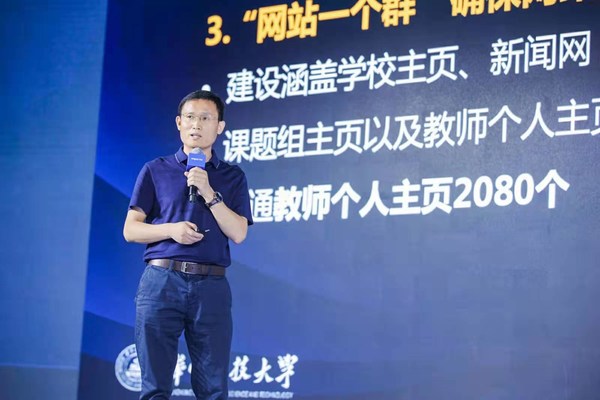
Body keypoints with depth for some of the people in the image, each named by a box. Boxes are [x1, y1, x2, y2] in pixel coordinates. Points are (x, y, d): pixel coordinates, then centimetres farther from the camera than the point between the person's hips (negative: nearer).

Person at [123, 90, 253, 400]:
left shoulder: (232, 177, 13)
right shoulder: (155, 171, 11)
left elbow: (238, 233, 1)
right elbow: (130, 230, 7)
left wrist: (209, 193, -9)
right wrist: (171, 230, -11)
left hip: (211, 285, 1)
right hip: (161, 281, 0)